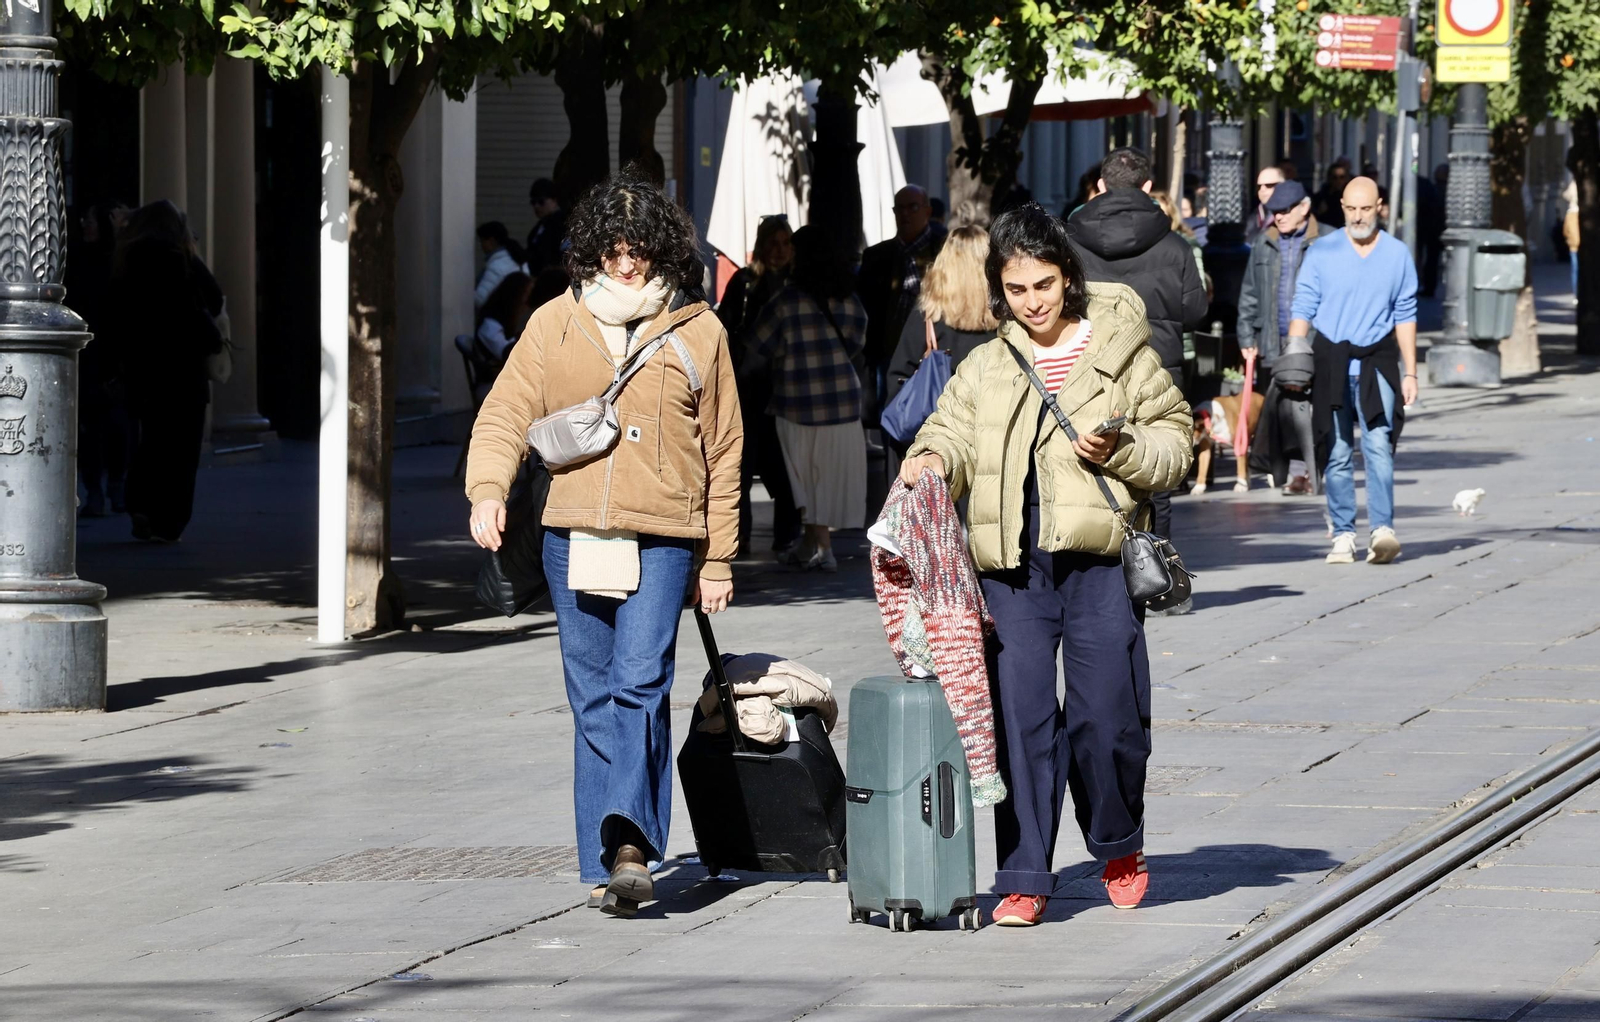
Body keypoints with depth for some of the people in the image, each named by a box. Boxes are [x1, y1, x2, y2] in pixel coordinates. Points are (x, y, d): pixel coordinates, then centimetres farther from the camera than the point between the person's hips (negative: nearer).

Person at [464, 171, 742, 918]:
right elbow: (507, 412, 2)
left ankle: (629, 843, -26)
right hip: (573, 538, 2)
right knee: (593, 699, 5)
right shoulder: (556, 325, 8)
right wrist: (488, 488, -18)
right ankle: (606, 865, 10)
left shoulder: (698, 334, 5)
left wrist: (717, 559, 10)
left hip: (663, 541, -2)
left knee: (639, 684, -18)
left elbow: (722, 452, 11)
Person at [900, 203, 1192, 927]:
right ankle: (1023, 879, 4)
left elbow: (1174, 440, 7)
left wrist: (1121, 452, -12)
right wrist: (934, 459, -11)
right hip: (1013, 566, 3)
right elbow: (954, 431, 12)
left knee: (1106, 717, -2)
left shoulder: (1122, 350, 6)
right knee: (1019, 720, -1)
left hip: (1098, 560, -2)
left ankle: (1119, 846, 25)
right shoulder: (986, 368, 15)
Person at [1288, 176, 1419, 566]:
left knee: (1378, 446, -15)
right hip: (1331, 361, 0)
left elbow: (1405, 316, 11)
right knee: (1337, 454, 2)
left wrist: (1410, 373, 10)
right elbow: (1303, 310, 3)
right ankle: (1343, 535, 7)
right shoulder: (1322, 252, 2)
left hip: (1377, 362, 0)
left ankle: (1383, 529, -22)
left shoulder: (1397, 254, 6)